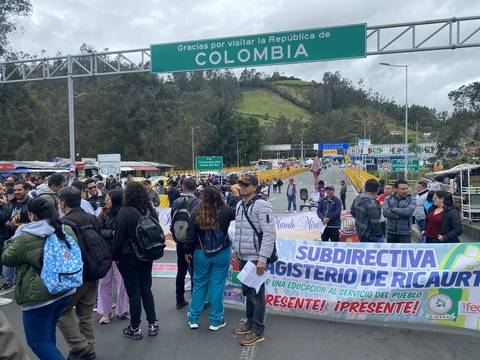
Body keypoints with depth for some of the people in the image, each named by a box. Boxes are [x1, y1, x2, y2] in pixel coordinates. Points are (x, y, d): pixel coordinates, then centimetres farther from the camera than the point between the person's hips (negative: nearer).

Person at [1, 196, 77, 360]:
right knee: (48, 332, 24)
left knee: (37, 341, 6)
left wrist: (17, 235, 7)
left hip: (40, 296, -7)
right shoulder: (67, 230, 0)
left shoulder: (26, 237, -17)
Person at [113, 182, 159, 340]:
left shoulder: (124, 212, -17)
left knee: (133, 293, 4)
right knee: (146, 289, 15)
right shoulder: (150, 211, 2)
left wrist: (115, 256, -2)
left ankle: (135, 329, 16)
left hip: (129, 257, -6)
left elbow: (118, 237, -15)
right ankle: (152, 324, 23)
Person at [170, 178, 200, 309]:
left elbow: (172, 222, 5)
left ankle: (180, 300, 22)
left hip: (180, 242, 5)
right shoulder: (197, 203, -15)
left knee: (181, 271, 14)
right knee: (195, 272, 5)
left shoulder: (176, 202, -1)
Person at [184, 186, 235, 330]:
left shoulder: (197, 213, -11)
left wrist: (188, 251, 8)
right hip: (222, 254, -1)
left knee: (199, 285, 15)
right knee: (217, 286, 8)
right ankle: (216, 321, 17)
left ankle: (193, 319, 25)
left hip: (201, 254, 1)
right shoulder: (225, 211, -14)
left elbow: (191, 234, -5)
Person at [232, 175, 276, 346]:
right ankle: (250, 322, 34)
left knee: (257, 294, 1)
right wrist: (236, 249, 18)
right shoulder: (239, 205, 10)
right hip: (243, 258, 8)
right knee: (247, 291, 19)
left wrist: (262, 258, -22)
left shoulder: (262, 205, -16)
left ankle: (258, 331, 13)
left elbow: (270, 234, -20)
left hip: (256, 258, -8)